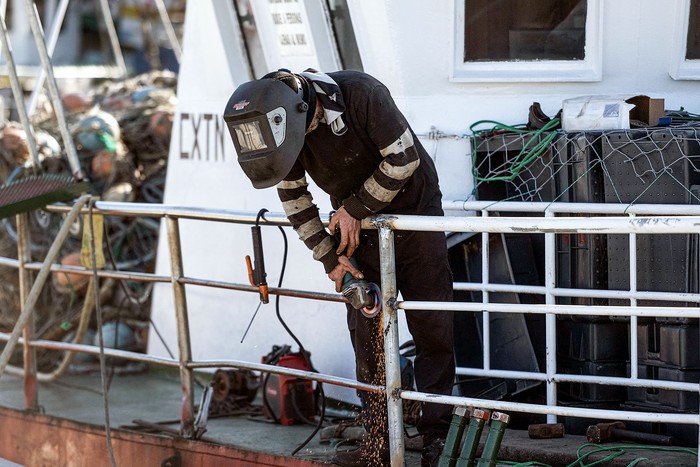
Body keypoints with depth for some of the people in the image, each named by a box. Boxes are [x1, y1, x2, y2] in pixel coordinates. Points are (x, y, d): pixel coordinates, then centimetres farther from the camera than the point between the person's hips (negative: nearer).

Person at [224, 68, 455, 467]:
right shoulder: (279, 128, -14)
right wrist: (330, 257, -4)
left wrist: (356, 208, -16)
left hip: (413, 209, -4)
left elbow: (404, 159, -23)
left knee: (432, 329, -3)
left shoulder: (361, 94, -30)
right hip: (359, 225, 4)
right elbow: (294, 198, -1)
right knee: (367, 335, 1)